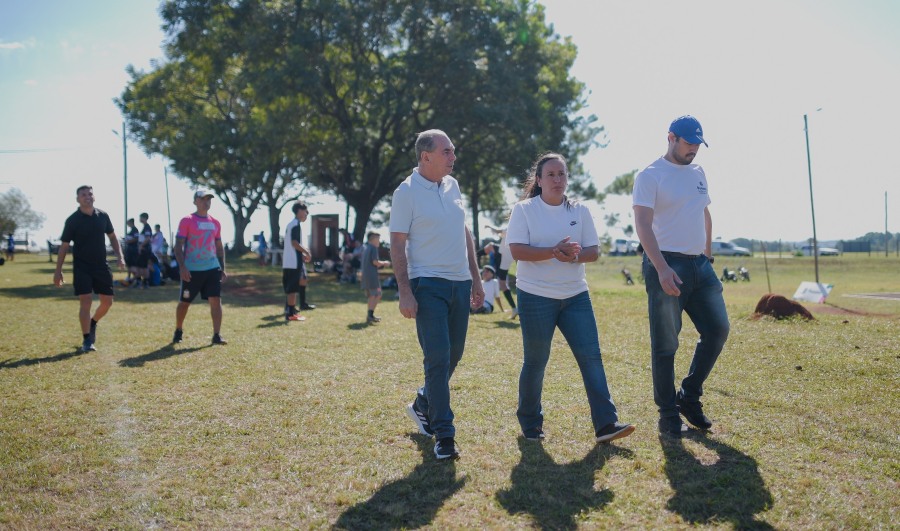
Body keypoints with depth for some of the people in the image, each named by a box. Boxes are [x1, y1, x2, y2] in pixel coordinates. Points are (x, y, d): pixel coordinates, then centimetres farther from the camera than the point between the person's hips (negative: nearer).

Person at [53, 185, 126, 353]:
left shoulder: (103, 216, 3)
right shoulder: (72, 220, -7)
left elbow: (112, 237, 15)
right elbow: (64, 246, -3)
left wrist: (119, 256, 1)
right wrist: (58, 271, -6)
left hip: (101, 265, 4)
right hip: (81, 267, -4)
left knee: (107, 301, 5)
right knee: (86, 301, -10)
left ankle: (93, 323, 35)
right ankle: (86, 340, 0)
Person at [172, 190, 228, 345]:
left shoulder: (215, 223, 10)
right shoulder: (187, 221, -4)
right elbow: (178, 246, -7)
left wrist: (222, 268, 11)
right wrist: (182, 267, -17)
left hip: (212, 268, 3)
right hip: (192, 270, -3)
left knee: (216, 300, -7)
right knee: (184, 302, 9)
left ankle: (217, 335, -5)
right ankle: (178, 332, 30)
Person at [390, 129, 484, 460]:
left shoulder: (452, 185, 12)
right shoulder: (407, 192, -8)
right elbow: (397, 244, -10)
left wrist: (475, 279, 16)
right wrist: (405, 293, -17)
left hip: (460, 283, 7)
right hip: (428, 284, -7)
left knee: (453, 355, 13)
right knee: (437, 358, -8)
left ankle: (423, 405, 35)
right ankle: (444, 435, 1)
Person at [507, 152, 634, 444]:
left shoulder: (580, 211, 9)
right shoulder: (523, 210, -2)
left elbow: (594, 251, 5)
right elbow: (517, 251, -14)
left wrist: (575, 256, -17)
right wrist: (555, 251, -25)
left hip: (575, 296, 4)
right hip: (536, 297, -3)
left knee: (591, 356, -4)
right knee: (536, 362, 5)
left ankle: (605, 424, -1)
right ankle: (530, 424, 22)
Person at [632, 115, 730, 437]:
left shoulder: (698, 173, 16)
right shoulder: (650, 176, -6)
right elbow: (643, 224, -16)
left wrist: (707, 255, 18)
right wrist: (662, 268, -26)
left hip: (700, 265, 7)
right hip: (667, 266, -7)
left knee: (718, 329, 5)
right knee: (665, 344, -2)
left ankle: (690, 396, 21)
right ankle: (668, 415, 10)